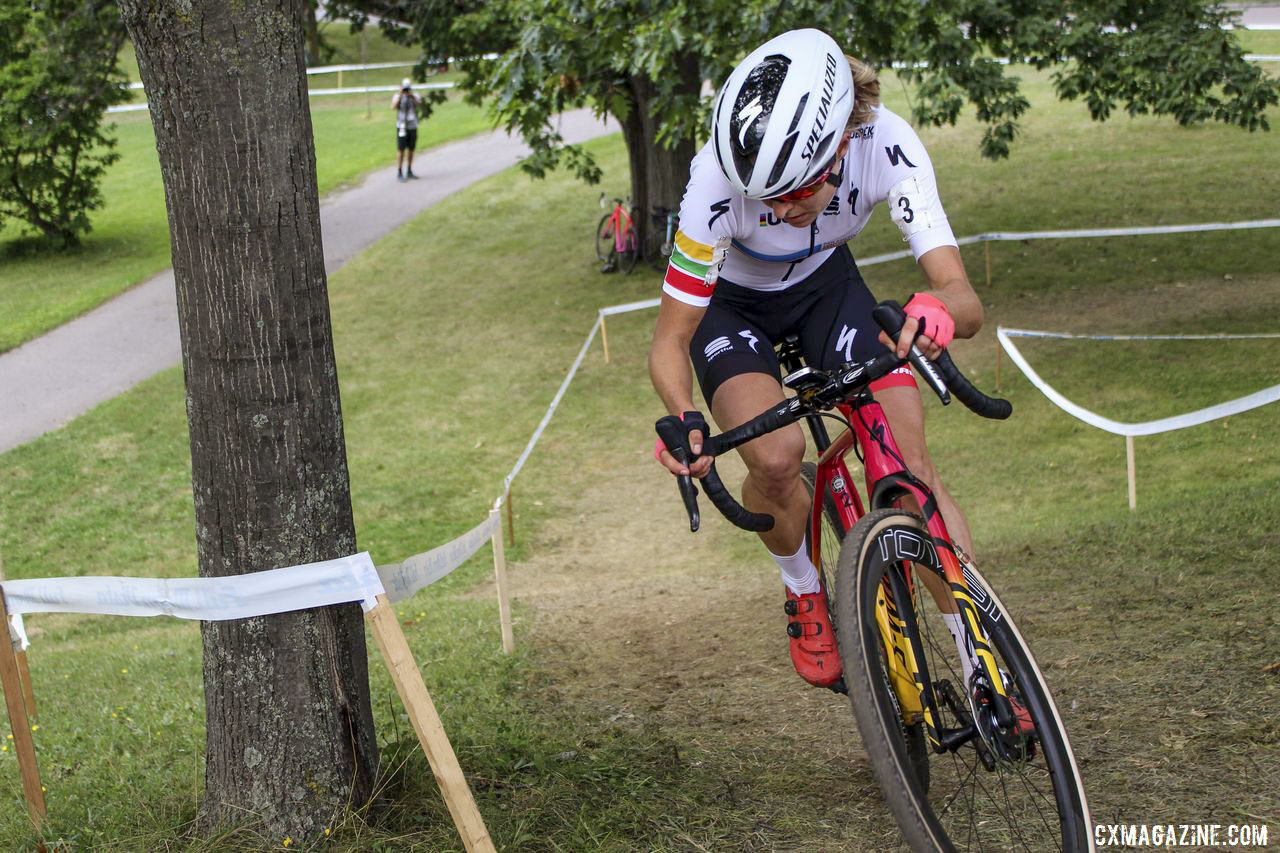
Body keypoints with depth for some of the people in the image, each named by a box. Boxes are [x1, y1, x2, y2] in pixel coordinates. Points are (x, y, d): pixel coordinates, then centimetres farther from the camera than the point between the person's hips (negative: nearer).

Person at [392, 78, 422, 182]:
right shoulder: (397, 96, -1)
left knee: (411, 150, 8)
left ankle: (409, 172, 18)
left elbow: (419, 103, -13)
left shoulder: (414, 96, 6)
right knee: (401, 150, -6)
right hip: (402, 127, -3)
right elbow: (393, 107, -17)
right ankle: (399, 173, -4)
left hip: (413, 127, 3)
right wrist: (400, 94, -21)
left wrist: (411, 94, -25)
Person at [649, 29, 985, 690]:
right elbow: (670, 342, -27)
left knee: (911, 466, -14)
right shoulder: (719, 182, -37)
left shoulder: (887, 145, -33)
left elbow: (966, 301, -36)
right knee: (775, 456, -28)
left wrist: (941, 309, -60)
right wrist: (686, 420, -48)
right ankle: (804, 590, 5)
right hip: (728, 300, -2)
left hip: (825, 284, 2)